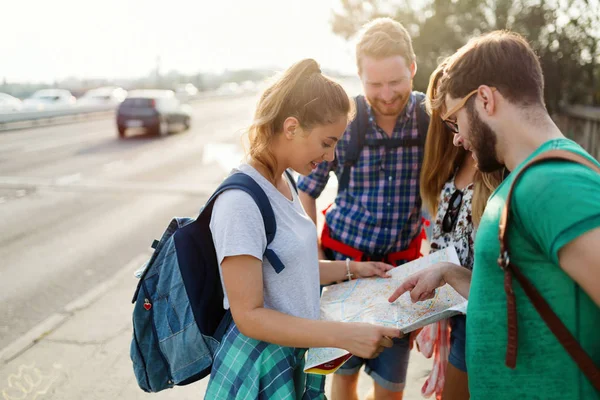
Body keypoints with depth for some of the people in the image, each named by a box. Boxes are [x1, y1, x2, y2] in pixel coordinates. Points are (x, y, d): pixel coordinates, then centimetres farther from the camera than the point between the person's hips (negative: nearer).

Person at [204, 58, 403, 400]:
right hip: (262, 370, -8)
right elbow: (249, 316, -24)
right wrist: (344, 336, -28)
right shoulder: (240, 202, -25)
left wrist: (351, 269, 10)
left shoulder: (285, 182, 2)